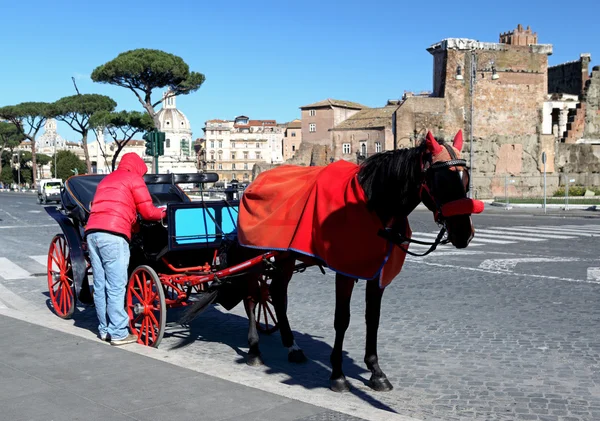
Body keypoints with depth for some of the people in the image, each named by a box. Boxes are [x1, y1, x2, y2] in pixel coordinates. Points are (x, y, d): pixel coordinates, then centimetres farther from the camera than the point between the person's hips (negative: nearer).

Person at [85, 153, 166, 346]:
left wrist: (132, 216, 32)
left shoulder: (106, 180, 31)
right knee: (116, 286, -6)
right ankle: (118, 333, -4)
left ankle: (104, 329, 18)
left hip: (92, 232, 7)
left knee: (100, 285, 11)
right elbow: (147, 212, 2)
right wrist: (164, 213, 21)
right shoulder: (134, 179, 8)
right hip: (113, 234, -7)